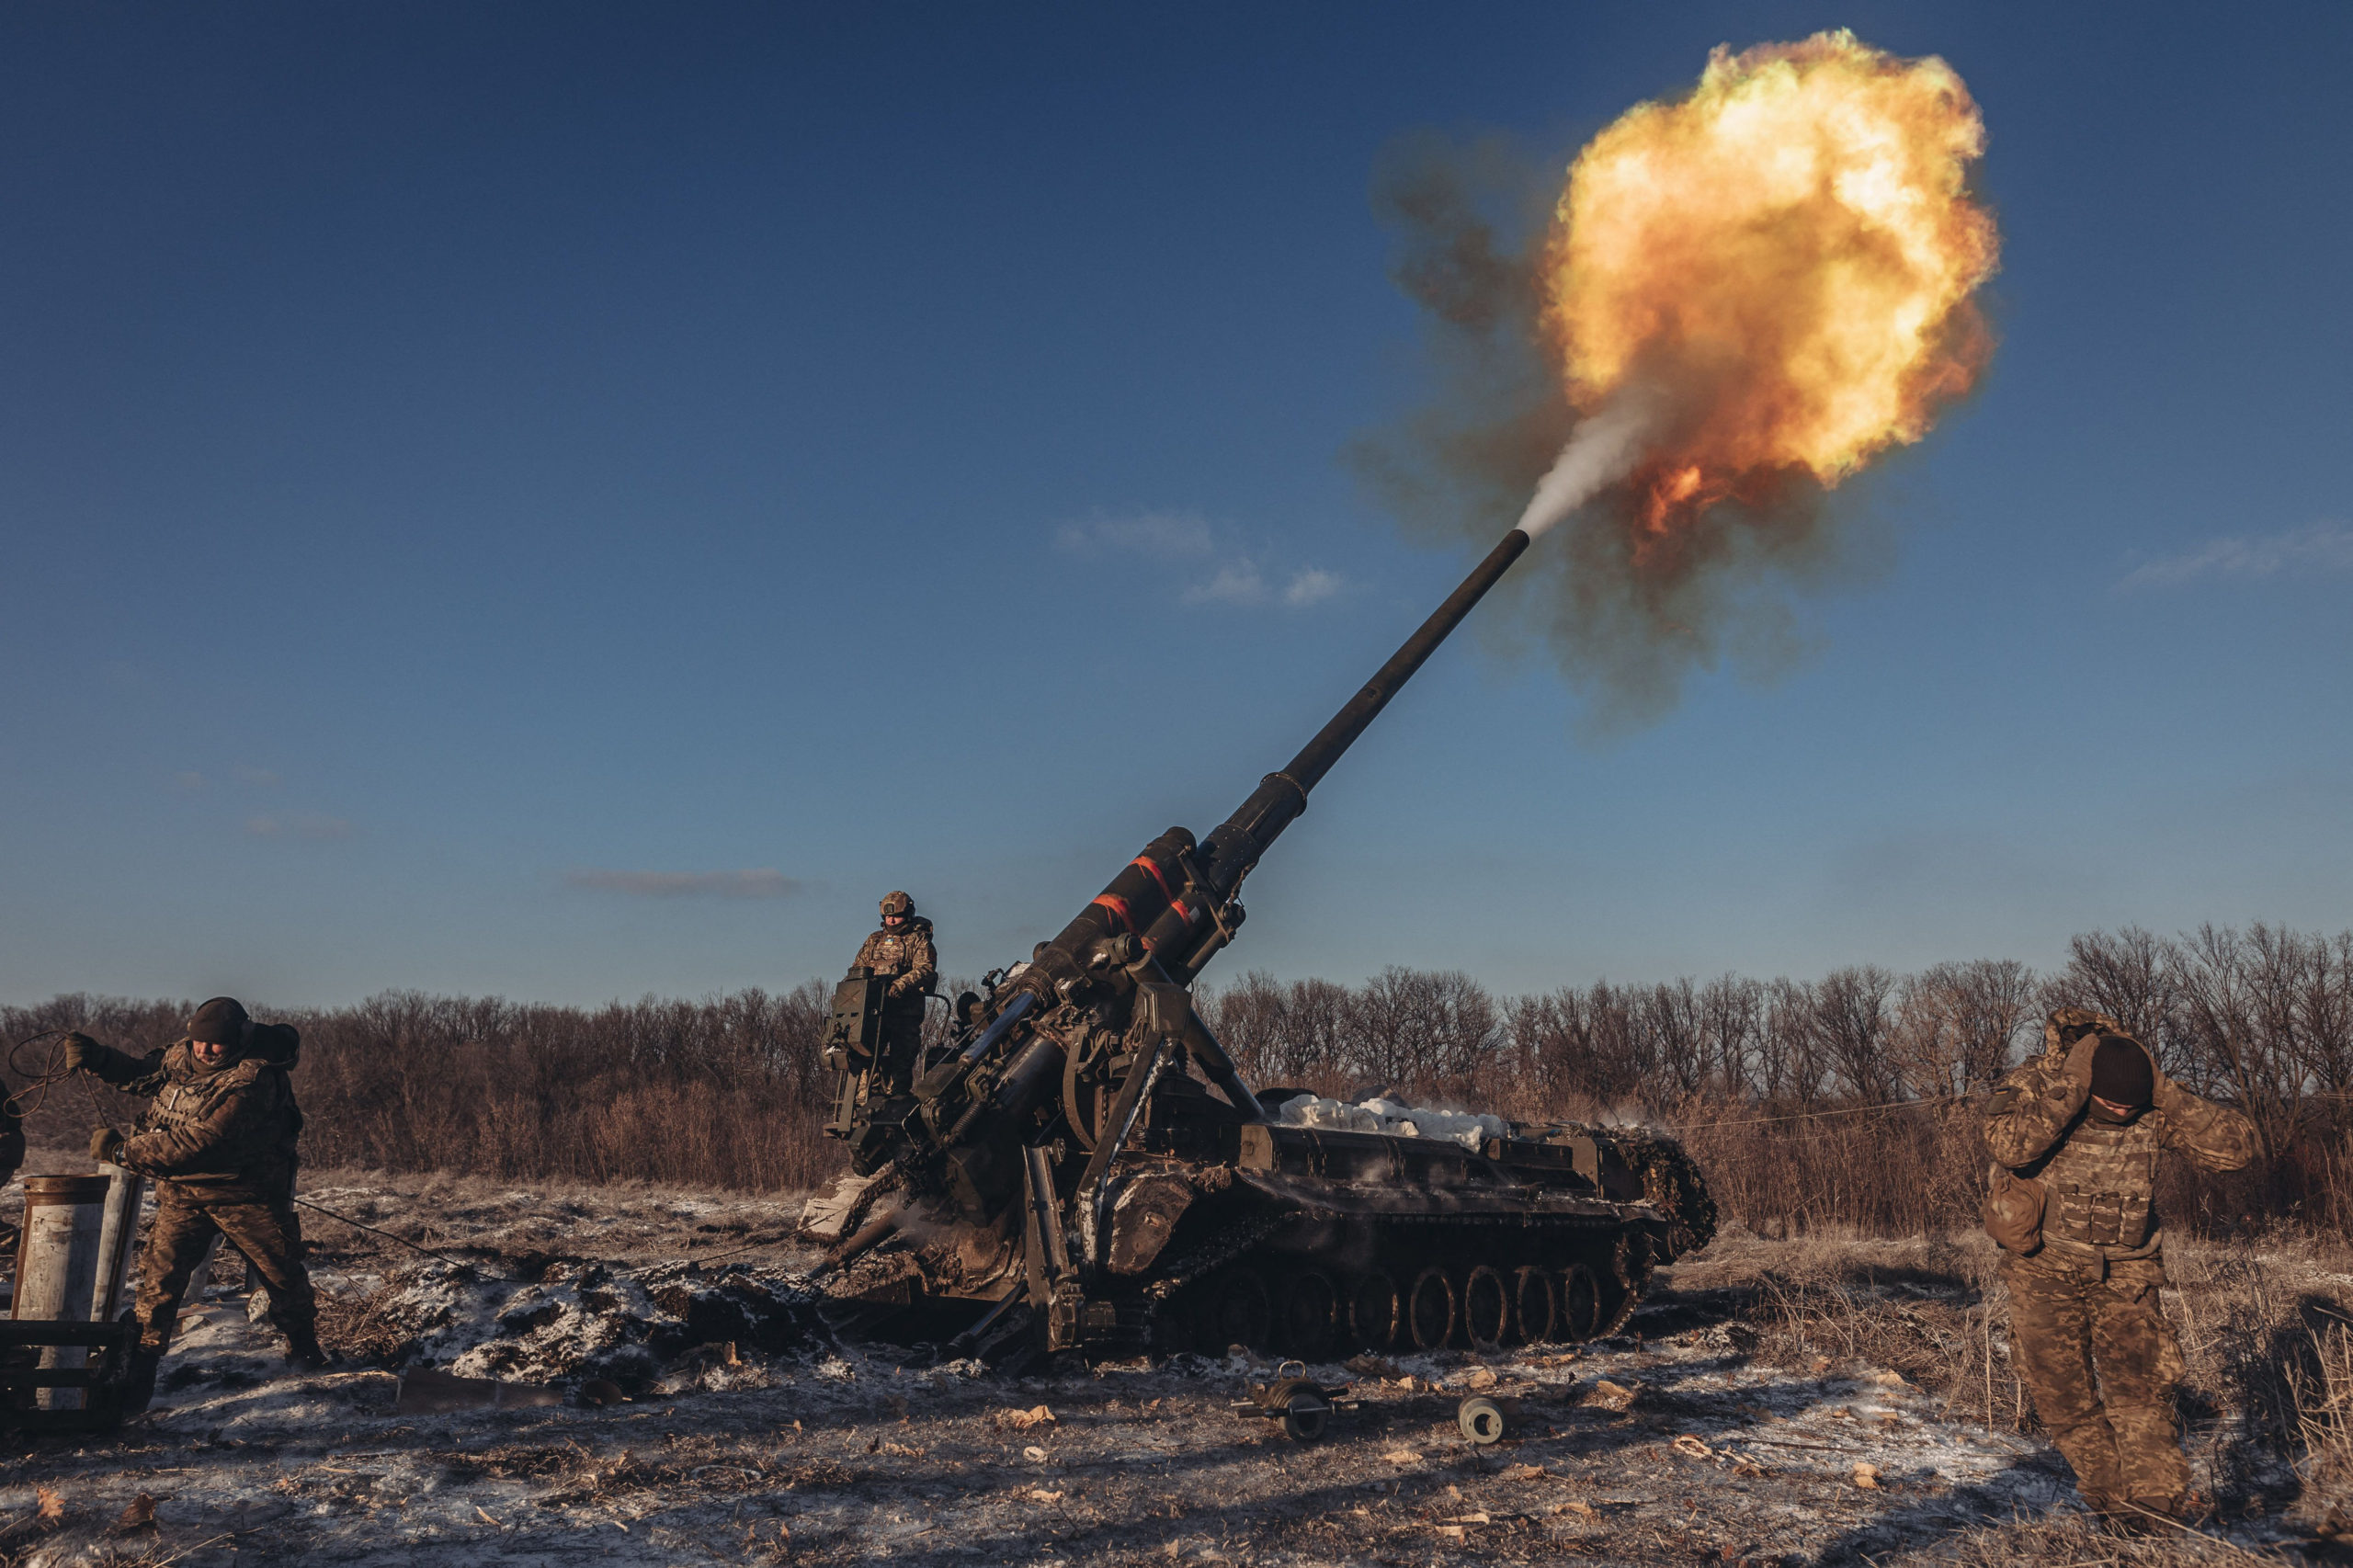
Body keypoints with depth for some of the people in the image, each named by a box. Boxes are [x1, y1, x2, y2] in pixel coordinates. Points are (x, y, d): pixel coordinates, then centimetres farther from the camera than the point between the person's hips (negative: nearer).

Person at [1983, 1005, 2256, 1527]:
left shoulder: (2155, 1109, -7)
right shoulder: (2030, 1090, -17)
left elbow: (2236, 1147, -14)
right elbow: (2012, 1147, -38)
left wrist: (2166, 1093, -21)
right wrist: (2071, 1085, -35)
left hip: (2124, 1270, 1)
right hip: (2047, 1268, -1)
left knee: (2136, 1374, -13)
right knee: (2061, 1385, 1)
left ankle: (2156, 1492, -6)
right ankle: (2106, 1490, 16)